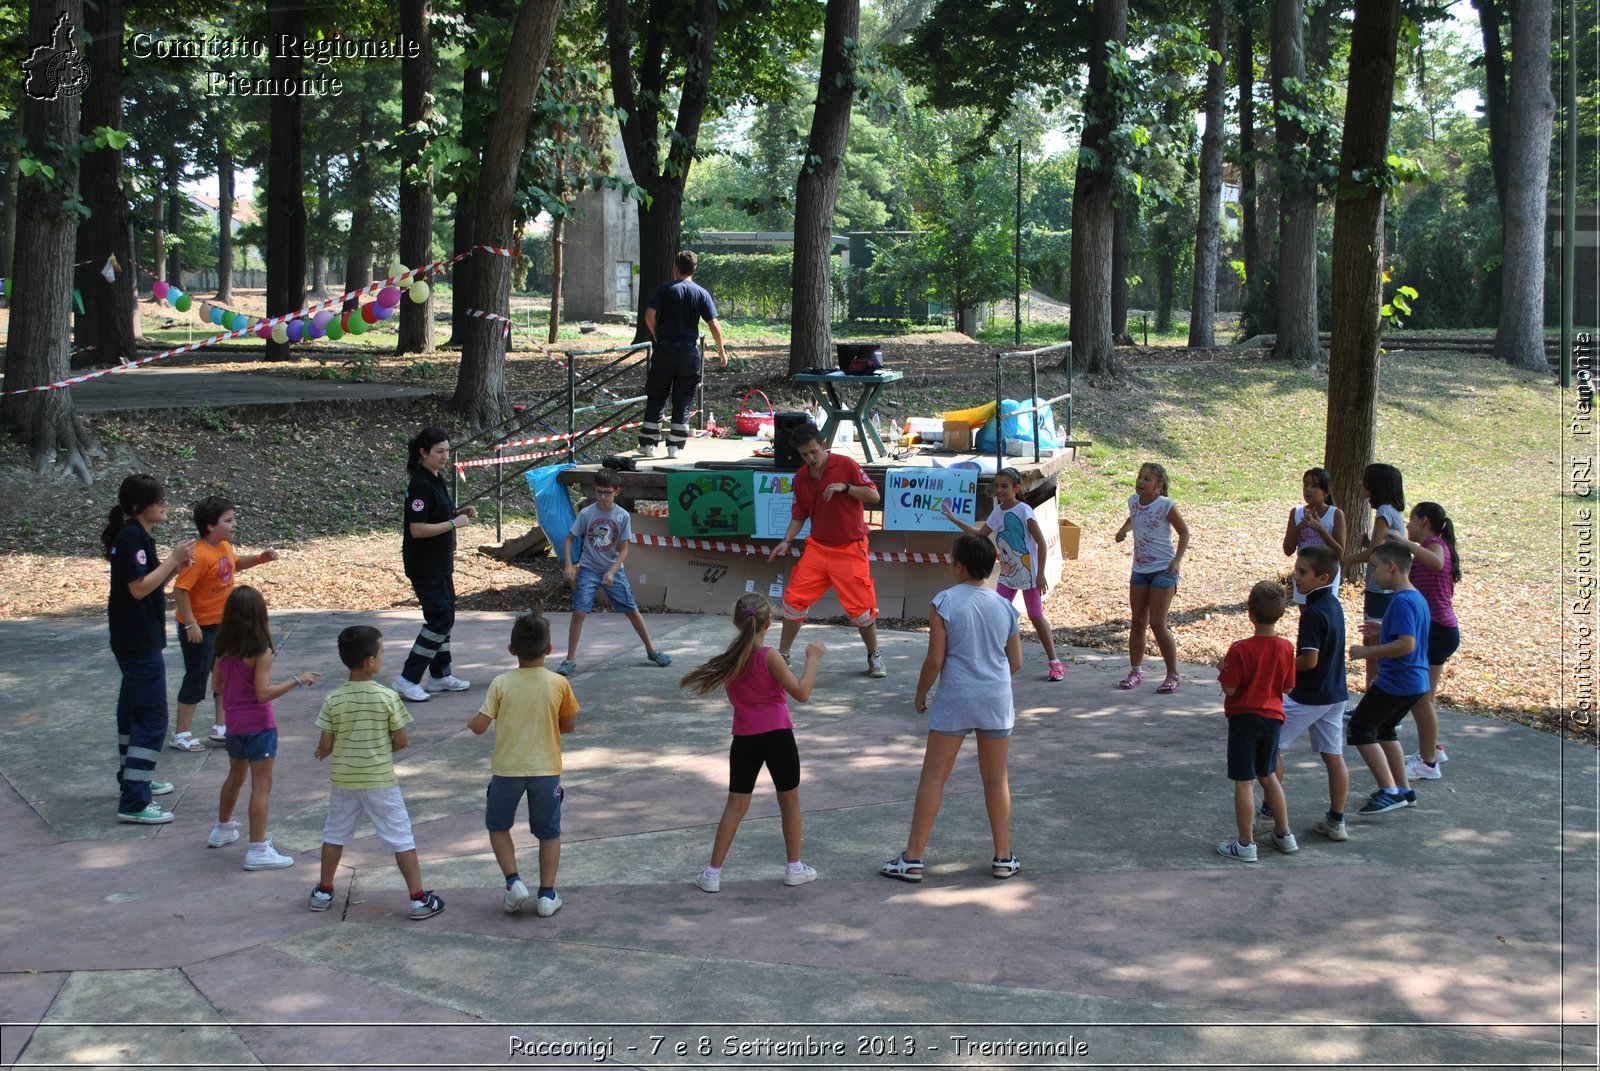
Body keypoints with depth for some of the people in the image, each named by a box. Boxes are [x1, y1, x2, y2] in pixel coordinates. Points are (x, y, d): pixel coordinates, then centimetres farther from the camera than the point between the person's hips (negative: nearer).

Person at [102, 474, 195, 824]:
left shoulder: (137, 536, 12)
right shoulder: (131, 537, -18)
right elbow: (139, 587, -24)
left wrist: (175, 565, 2)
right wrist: (174, 560, -20)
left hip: (135, 640, 11)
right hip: (139, 642, -11)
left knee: (134, 709, 21)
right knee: (152, 717, -9)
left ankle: (133, 779, 35)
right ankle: (133, 802, -9)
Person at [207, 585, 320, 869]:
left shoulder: (224, 649, 1)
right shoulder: (261, 652, -19)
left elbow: (216, 686, 8)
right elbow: (263, 693, -22)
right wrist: (297, 680, -17)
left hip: (234, 723, 7)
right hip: (259, 726, -7)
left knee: (236, 777, 26)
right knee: (262, 785, -4)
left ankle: (223, 829, 43)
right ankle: (258, 850, -7)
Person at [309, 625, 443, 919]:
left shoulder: (333, 701, -8)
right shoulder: (388, 698, -14)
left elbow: (325, 746, -5)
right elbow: (401, 741, -9)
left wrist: (321, 751, 19)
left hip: (344, 780, 3)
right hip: (381, 781, -3)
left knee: (334, 834, 21)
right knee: (401, 839, 4)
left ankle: (323, 892, 31)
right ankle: (419, 899, 4)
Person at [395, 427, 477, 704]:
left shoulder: (435, 480, 10)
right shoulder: (420, 485, -20)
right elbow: (417, 529, -24)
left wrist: (461, 512, 6)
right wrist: (454, 523, -20)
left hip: (439, 564, 10)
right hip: (424, 565, -10)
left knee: (444, 617, 15)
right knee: (440, 619, -9)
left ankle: (440, 675, 26)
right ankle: (407, 679, -3)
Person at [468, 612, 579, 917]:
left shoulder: (501, 683, -11)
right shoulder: (559, 684, -9)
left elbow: (480, 726, -12)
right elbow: (569, 725, 2)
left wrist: (471, 721, 11)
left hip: (507, 769, 0)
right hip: (546, 769, 1)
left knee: (498, 826, 21)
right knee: (549, 832, 15)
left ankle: (514, 881, 8)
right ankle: (547, 895, 14)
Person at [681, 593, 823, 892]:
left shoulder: (731, 657, 0)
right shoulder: (769, 656, -15)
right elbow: (801, 693, -16)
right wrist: (813, 659, -8)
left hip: (744, 738, 4)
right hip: (776, 735, -4)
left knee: (736, 805, 9)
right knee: (790, 801, 14)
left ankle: (713, 872, 5)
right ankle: (794, 868, 22)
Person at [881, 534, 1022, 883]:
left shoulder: (944, 603, -10)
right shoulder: (1005, 607, 2)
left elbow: (935, 659, -11)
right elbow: (1016, 662, 8)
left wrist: (921, 694, 5)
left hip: (953, 700, -3)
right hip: (996, 699, 3)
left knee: (933, 777, 4)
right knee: (996, 778, 13)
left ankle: (912, 859, 7)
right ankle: (1004, 858, 19)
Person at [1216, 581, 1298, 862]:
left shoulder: (1241, 649, -19)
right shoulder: (1286, 648, -5)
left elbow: (1229, 689, -16)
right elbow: (1288, 687, 3)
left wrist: (1224, 668, 1)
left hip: (1244, 718, -5)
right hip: (1273, 718, 5)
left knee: (1244, 781, 1)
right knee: (1268, 775, 21)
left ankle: (1245, 844, 4)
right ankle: (1284, 835, 27)